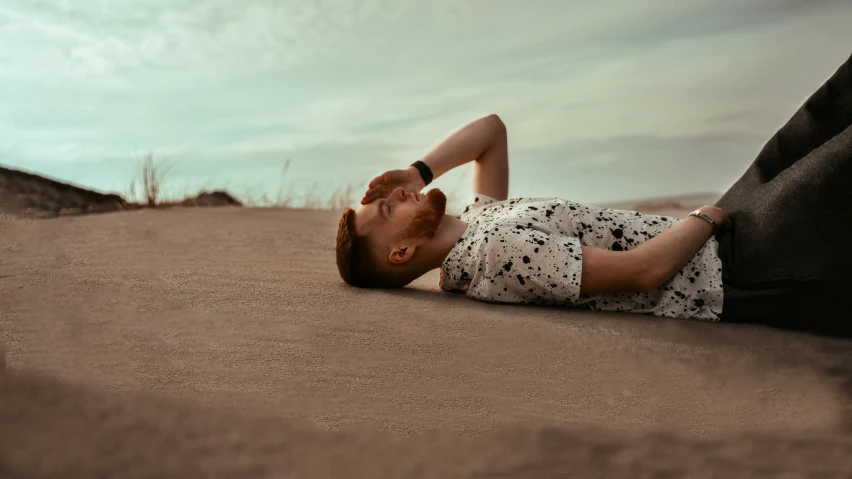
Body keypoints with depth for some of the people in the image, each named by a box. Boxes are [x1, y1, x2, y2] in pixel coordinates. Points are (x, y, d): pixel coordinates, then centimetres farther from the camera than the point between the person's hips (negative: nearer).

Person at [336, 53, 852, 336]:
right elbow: (645, 269, -28)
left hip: (716, 239, 9)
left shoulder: (480, 219, 4)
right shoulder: (497, 249, -26)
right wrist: (709, 215, -10)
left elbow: (492, 128, 13)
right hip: (735, 270, -9)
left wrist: (417, 172, 0)